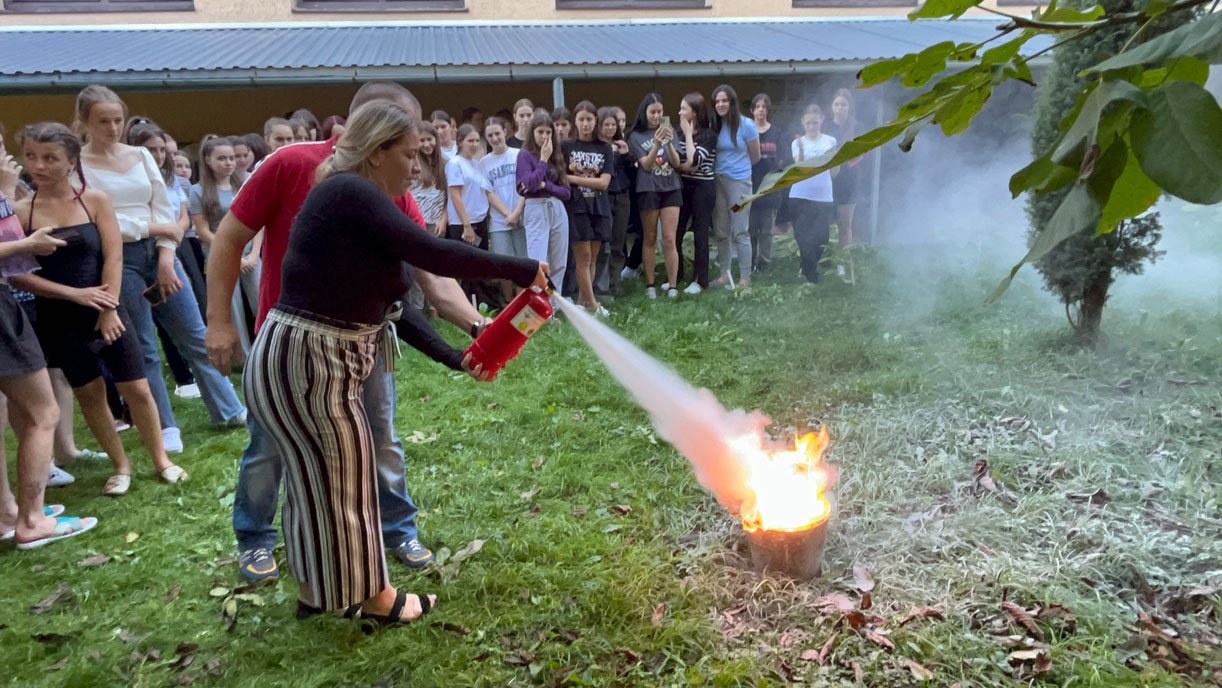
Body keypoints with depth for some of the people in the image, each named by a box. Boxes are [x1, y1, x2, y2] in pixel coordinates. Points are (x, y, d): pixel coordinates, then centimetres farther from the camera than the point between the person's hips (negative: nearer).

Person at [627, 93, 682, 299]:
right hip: (648, 190, -1)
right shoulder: (636, 136, 2)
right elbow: (646, 164, -8)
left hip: (671, 188, 1)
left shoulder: (669, 131, 7)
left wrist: (669, 143, -16)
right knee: (650, 239, 5)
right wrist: (656, 144, -24)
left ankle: (673, 286, -2)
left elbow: (676, 163, 1)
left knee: (669, 239, -4)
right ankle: (650, 285, 12)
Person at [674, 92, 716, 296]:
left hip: (702, 188, -6)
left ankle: (699, 280, 6)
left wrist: (688, 134, -14)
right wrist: (684, 166, -11)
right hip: (683, 186, 6)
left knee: (700, 235, -1)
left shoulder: (709, 135, -8)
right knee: (675, 233, 5)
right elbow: (675, 161, 10)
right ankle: (676, 277, 16)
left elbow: (694, 161, -21)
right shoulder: (681, 133, 10)